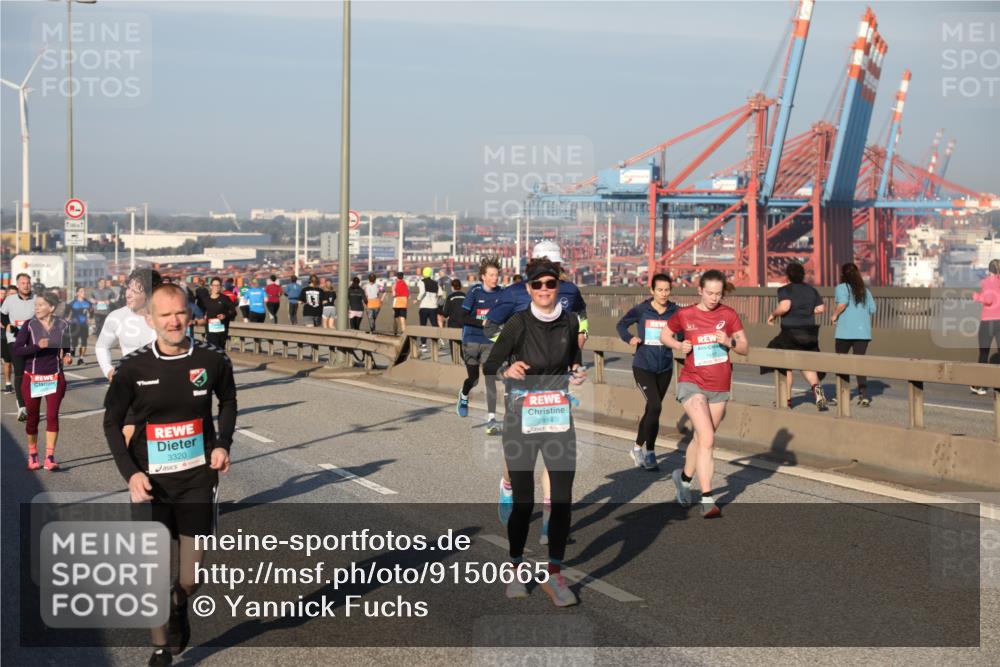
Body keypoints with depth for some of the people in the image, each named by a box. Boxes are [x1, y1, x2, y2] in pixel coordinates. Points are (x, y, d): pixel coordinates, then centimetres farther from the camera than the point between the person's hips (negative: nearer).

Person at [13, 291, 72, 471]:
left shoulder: (63, 325, 0)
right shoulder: (29, 325, -6)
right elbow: (15, 349, -13)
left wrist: (67, 356, -4)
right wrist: (37, 346, -25)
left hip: (55, 378, 1)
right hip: (32, 378, 0)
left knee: (52, 415, -8)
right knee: (33, 417, 8)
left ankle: (50, 457, -2)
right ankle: (32, 456, 25)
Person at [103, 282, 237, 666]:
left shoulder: (211, 360, -6)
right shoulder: (134, 367, -8)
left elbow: (228, 400, 15)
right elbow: (112, 422, 2)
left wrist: (223, 443, 1)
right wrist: (130, 473, -8)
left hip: (198, 479, 1)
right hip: (150, 482, -1)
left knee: (190, 578, 7)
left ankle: (179, 609, 42)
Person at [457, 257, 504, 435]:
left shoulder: (501, 294, -1)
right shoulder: (474, 291, -9)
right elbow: (462, 317, -12)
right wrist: (483, 323, -22)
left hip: (490, 342, 1)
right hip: (471, 341, -1)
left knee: (490, 379, -10)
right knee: (473, 379, 8)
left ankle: (491, 419, -8)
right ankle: (464, 396, 43)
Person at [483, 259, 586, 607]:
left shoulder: (570, 321, 3)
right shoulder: (518, 323, -9)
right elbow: (489, 367, -7)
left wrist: (577, 372, -2)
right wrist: (508, 371, -28)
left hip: (559, 418, 3)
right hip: (521, 419, -3)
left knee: (563, 498, -3)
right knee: (523, 500, 1)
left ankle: (554, 574, 9)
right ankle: (516, 568, 23)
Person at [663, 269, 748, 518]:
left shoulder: (728, 314, 1)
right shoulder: (684, 315, -2)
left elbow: (745, 348, 5)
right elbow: (664, 335, 13)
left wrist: (729, 341, -16)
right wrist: (679, 346, -7)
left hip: (720, 388, 3)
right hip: (692, 385, -3)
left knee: (700, 439, 15)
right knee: (707, 439, -18)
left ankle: (684, 477, 42)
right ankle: (707, 500, -16)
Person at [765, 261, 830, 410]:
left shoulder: (785, 290, -8)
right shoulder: (811, 290, 7)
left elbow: (784, 306, -24)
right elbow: (821, 308, 5)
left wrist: (773, 315, -8)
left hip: (790, 332, -4)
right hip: (810, 333, 4)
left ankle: (787, 399, 16)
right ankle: (816, 387, -16)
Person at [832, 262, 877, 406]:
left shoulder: (842, 288, -2)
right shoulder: (865, 290, 14)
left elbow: (842, 303, -20)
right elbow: (872, 309, 8)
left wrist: (835, 315, -5)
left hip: (845, 331, -4)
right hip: (863, 331, 4)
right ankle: (863, 395, -9)